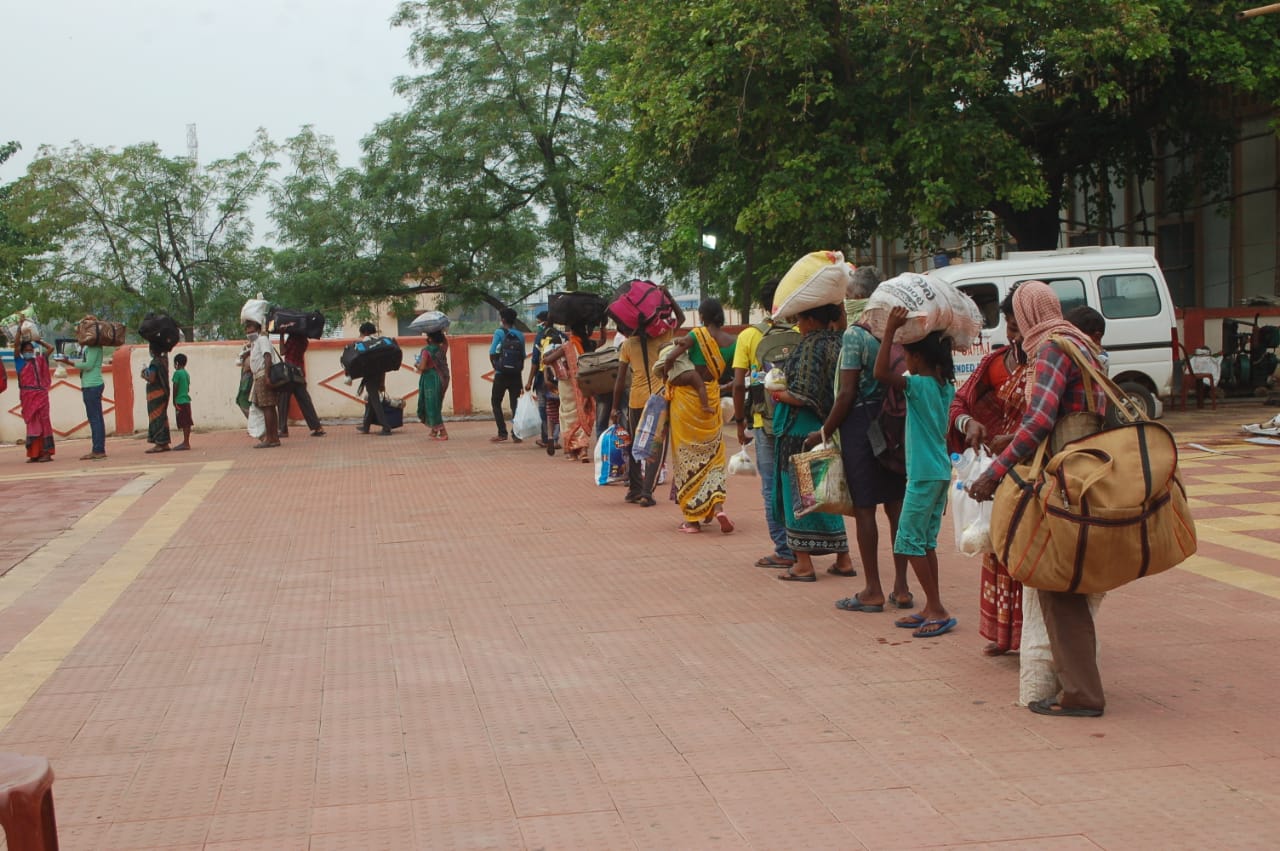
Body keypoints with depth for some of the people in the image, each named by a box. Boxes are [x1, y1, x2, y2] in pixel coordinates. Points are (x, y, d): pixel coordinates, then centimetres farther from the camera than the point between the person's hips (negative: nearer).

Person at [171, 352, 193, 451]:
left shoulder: (177, 373, -11)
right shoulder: (187, 373, 13)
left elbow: (175, 388, -12)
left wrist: (174, 400, -4)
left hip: (180, 401, -8)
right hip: (186, 400, 8)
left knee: (184, 423, -8)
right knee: (186, 423, 10)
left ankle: (186, 443, -9)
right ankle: (186, 442, 14)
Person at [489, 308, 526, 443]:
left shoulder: (499, 333, -6)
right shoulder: (520, 335, 4)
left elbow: (492, 353, -11)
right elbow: (523, 356, 4)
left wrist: (495, 366, 4)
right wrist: (520, 370, 13)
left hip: (501, 375, -3)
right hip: (516, 375, 3)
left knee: (496, 402, 9)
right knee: (515, 404, 6)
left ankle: (502, 433, 1)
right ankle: (516, 434, 0)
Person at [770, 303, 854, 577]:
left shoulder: (810, 345, -16)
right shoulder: (838, 342, 8)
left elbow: (804, 396, -22)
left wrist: (777, 394, -5)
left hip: (802, 431, -8)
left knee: (799, 493, 1)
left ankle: (804, 563, 4)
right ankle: (842, 560, 20)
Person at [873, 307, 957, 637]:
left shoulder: (920, 385, -17)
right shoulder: (946, 385, 8)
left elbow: (882, 372, -29)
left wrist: (890, 330, -27)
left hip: (924, 476, -9)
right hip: (941, 472, 9)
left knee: (910, 541, -3)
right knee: (926, 542, 14)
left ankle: (938, 610, -4)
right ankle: (932, 610, 18)